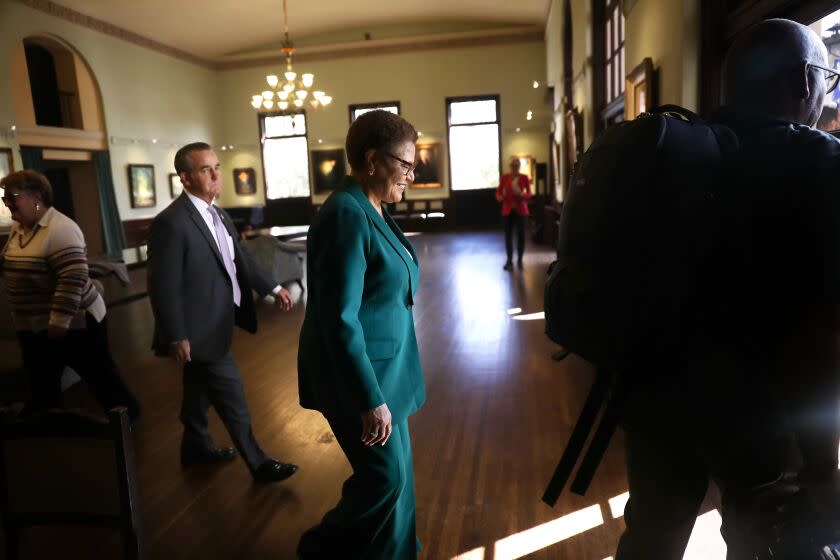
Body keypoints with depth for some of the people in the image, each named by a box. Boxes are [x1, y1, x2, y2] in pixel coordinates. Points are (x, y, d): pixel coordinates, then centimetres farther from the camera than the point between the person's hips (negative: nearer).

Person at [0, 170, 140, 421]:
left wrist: (59, 322, -26)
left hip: (74, 323, -8)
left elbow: (73, 279, -28)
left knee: (100, 376, 7)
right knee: (40, 389, 17)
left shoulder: (60, 229, -21)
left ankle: (127, 416, 27)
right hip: (35, 328, 9)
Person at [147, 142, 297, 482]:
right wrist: (176, 338, -19)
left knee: (201, 390, 24)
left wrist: (272, 288, 13)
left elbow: (240, 259, 17)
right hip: (199, 330, -9)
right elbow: (163, 286, -20)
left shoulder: (218, 216, 8)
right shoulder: (171, 222, -21)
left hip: (215, 324, 9)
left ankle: (195, 446, 43)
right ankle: (258, 464, 16)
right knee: (232, 398, 1)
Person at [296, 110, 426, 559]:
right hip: (357, 373, -9)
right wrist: (370, 400, -24)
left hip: (381, 365, 9)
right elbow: (339, 319, -25)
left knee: (395, 470, 19)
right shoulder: (347, 215, -22)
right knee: (385, 475, 4)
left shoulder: (371, 210, 7)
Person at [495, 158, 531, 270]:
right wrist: (500, 197, -21)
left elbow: (529, 193, 4)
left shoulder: (524, 178, -1)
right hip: (507, 209, 0)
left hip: (520, 209, 0)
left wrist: (522, 195, -18)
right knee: (508, 235, -1)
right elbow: (498, 192, 2)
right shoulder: (504, 178, 0)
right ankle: (509, 260, 9)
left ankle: (519, 260, 12)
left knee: (521, 234, 1)